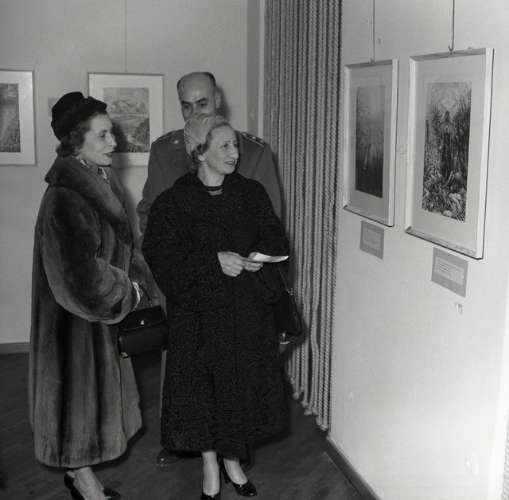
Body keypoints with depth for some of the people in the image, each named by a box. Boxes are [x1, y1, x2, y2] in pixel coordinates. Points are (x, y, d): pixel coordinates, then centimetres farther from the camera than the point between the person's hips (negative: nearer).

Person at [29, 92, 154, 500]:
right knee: (79, 392, 6)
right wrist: (128, 292, -14)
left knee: (98, 389, 18)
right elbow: (82, 272, -28)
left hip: (103, 312, 9)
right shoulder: (65, 198, -24)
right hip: (77, 318, -9)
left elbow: (121, 246, 13)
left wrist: (134, 282, -3)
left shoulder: (102, 183, 5)